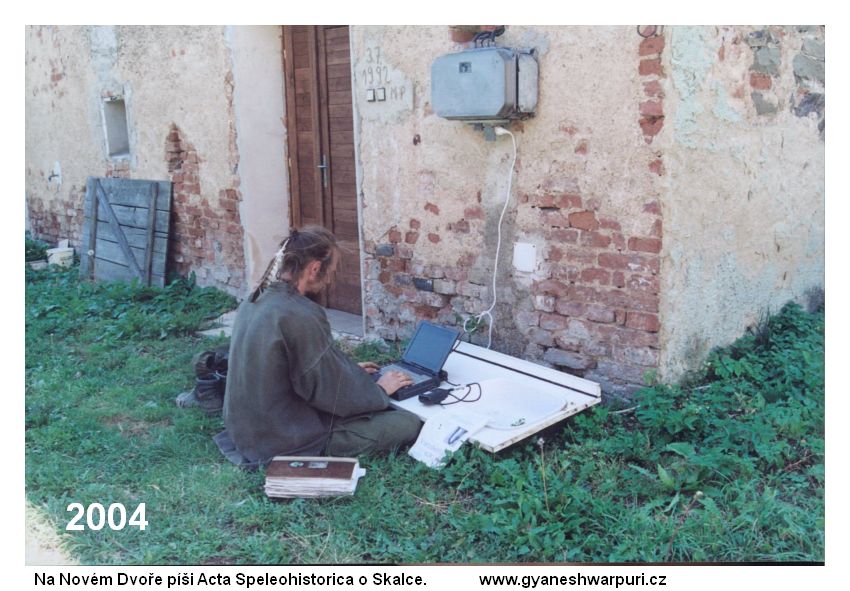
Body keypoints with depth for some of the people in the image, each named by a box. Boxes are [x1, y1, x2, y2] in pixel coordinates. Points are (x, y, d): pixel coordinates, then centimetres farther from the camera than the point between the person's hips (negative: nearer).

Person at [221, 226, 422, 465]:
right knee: (410, 424, -7)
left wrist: (347, 370, 20)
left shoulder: (254, 302, 2)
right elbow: (332, 393, -19)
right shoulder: (301, 316, -27)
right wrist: (379, 390, -1)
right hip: (288, 439, -9)